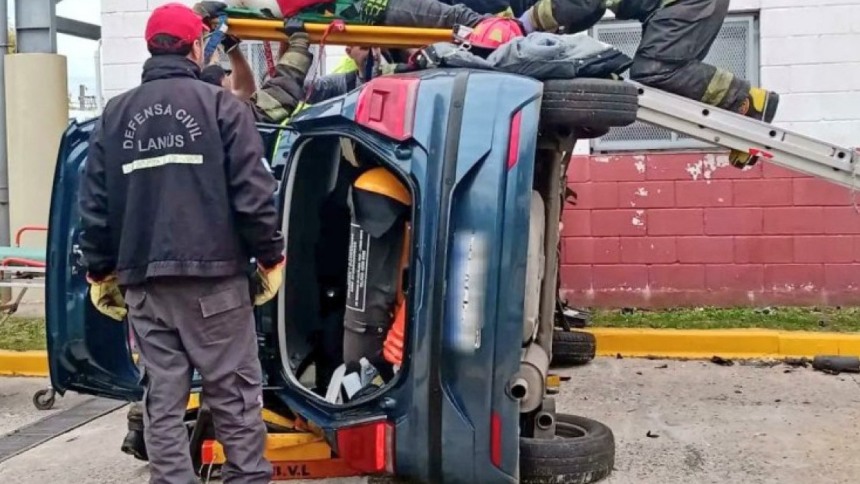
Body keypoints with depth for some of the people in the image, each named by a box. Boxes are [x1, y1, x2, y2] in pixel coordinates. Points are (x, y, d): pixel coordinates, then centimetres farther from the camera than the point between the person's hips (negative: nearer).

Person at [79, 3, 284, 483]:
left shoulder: (115, 114, 10)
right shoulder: (221, 104, -3)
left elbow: (95, 202, 10)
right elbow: (253, 193, -8)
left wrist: (101, 271, 19)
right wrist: (271, 257, 2)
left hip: (142, 280, 4)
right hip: (213, 274, -4)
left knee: (163, 397, 8)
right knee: (235, 392, 4)